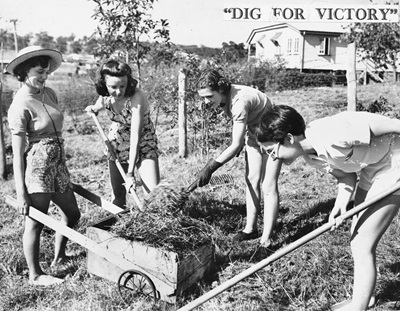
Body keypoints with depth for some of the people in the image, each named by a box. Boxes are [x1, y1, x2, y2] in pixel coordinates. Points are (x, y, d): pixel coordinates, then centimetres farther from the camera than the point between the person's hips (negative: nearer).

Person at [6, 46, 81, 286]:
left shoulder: (49, 94, 8)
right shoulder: (20, 106, -15)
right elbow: (18, 153, -16)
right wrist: (21, 192, -16)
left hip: (57, 163, 9)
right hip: (36, 166, -8)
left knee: (72, 213, 18)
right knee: (36, 222, 4)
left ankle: (59, 257, 40)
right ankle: (35, 275, 21)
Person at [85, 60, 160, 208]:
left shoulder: (136, 97, -30)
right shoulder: (105, 96, -13)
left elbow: (135, 136, -32)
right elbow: (97, 107, 14)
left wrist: (130, 172, -33)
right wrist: (93, 109, -10)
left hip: (143, 144, -4)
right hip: (117, 145, 4)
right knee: (118, 194, 8)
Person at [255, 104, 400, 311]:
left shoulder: (333, 135, -36)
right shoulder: (309, 154, -9)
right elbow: (345, 175, -1)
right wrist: (341, 203, -19)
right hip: (369, 171, 8)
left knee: (363, 247, -6)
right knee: (357, 241, 16)